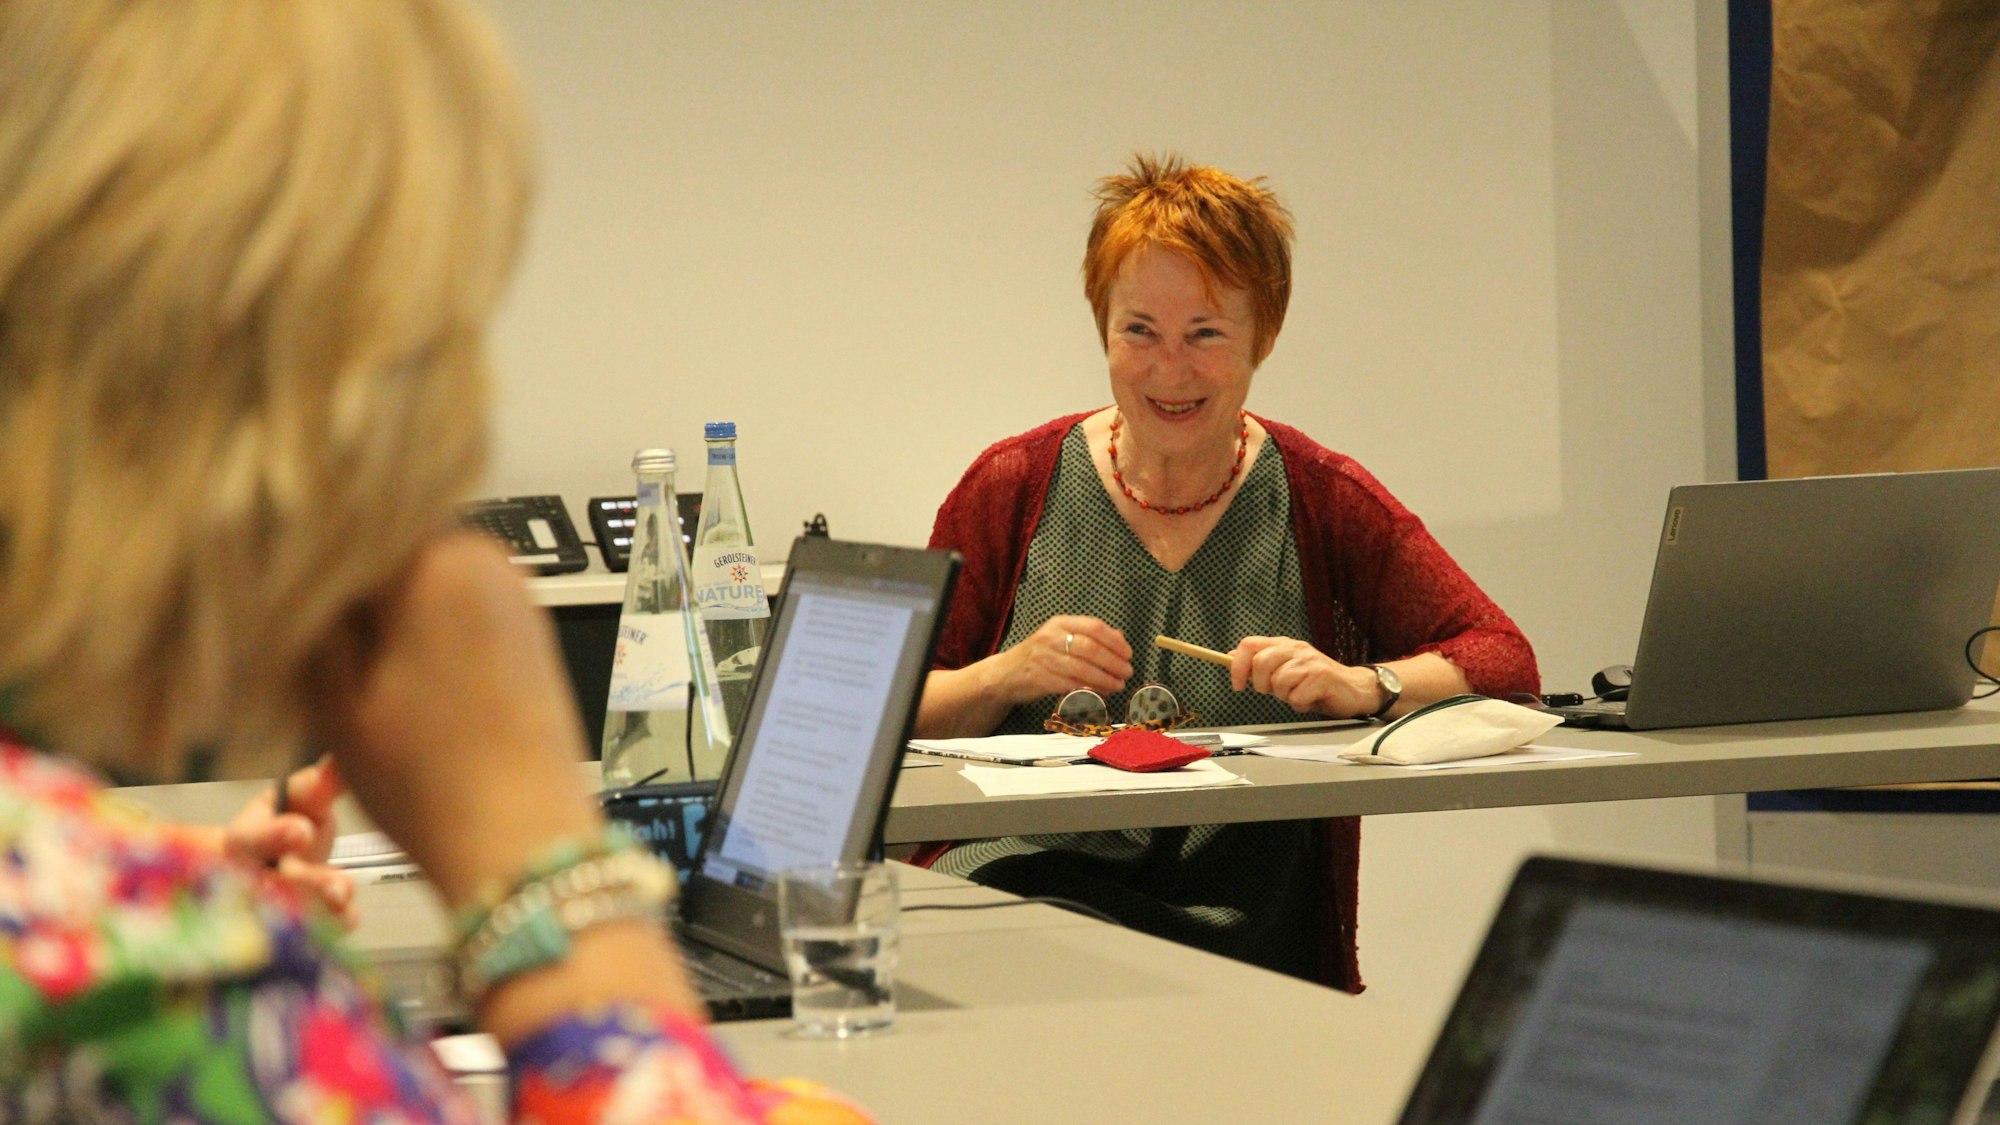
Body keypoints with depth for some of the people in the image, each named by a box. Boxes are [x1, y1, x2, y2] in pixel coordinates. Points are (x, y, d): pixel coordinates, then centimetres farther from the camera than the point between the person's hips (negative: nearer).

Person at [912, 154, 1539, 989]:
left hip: (1241, 909, 0)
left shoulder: (1321, 499, 9)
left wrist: (1364, 687, -12)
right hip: (1025, 874, 0)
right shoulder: (1015, 488, 9)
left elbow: (1507, 664, 5)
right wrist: (1005, 677, -10)